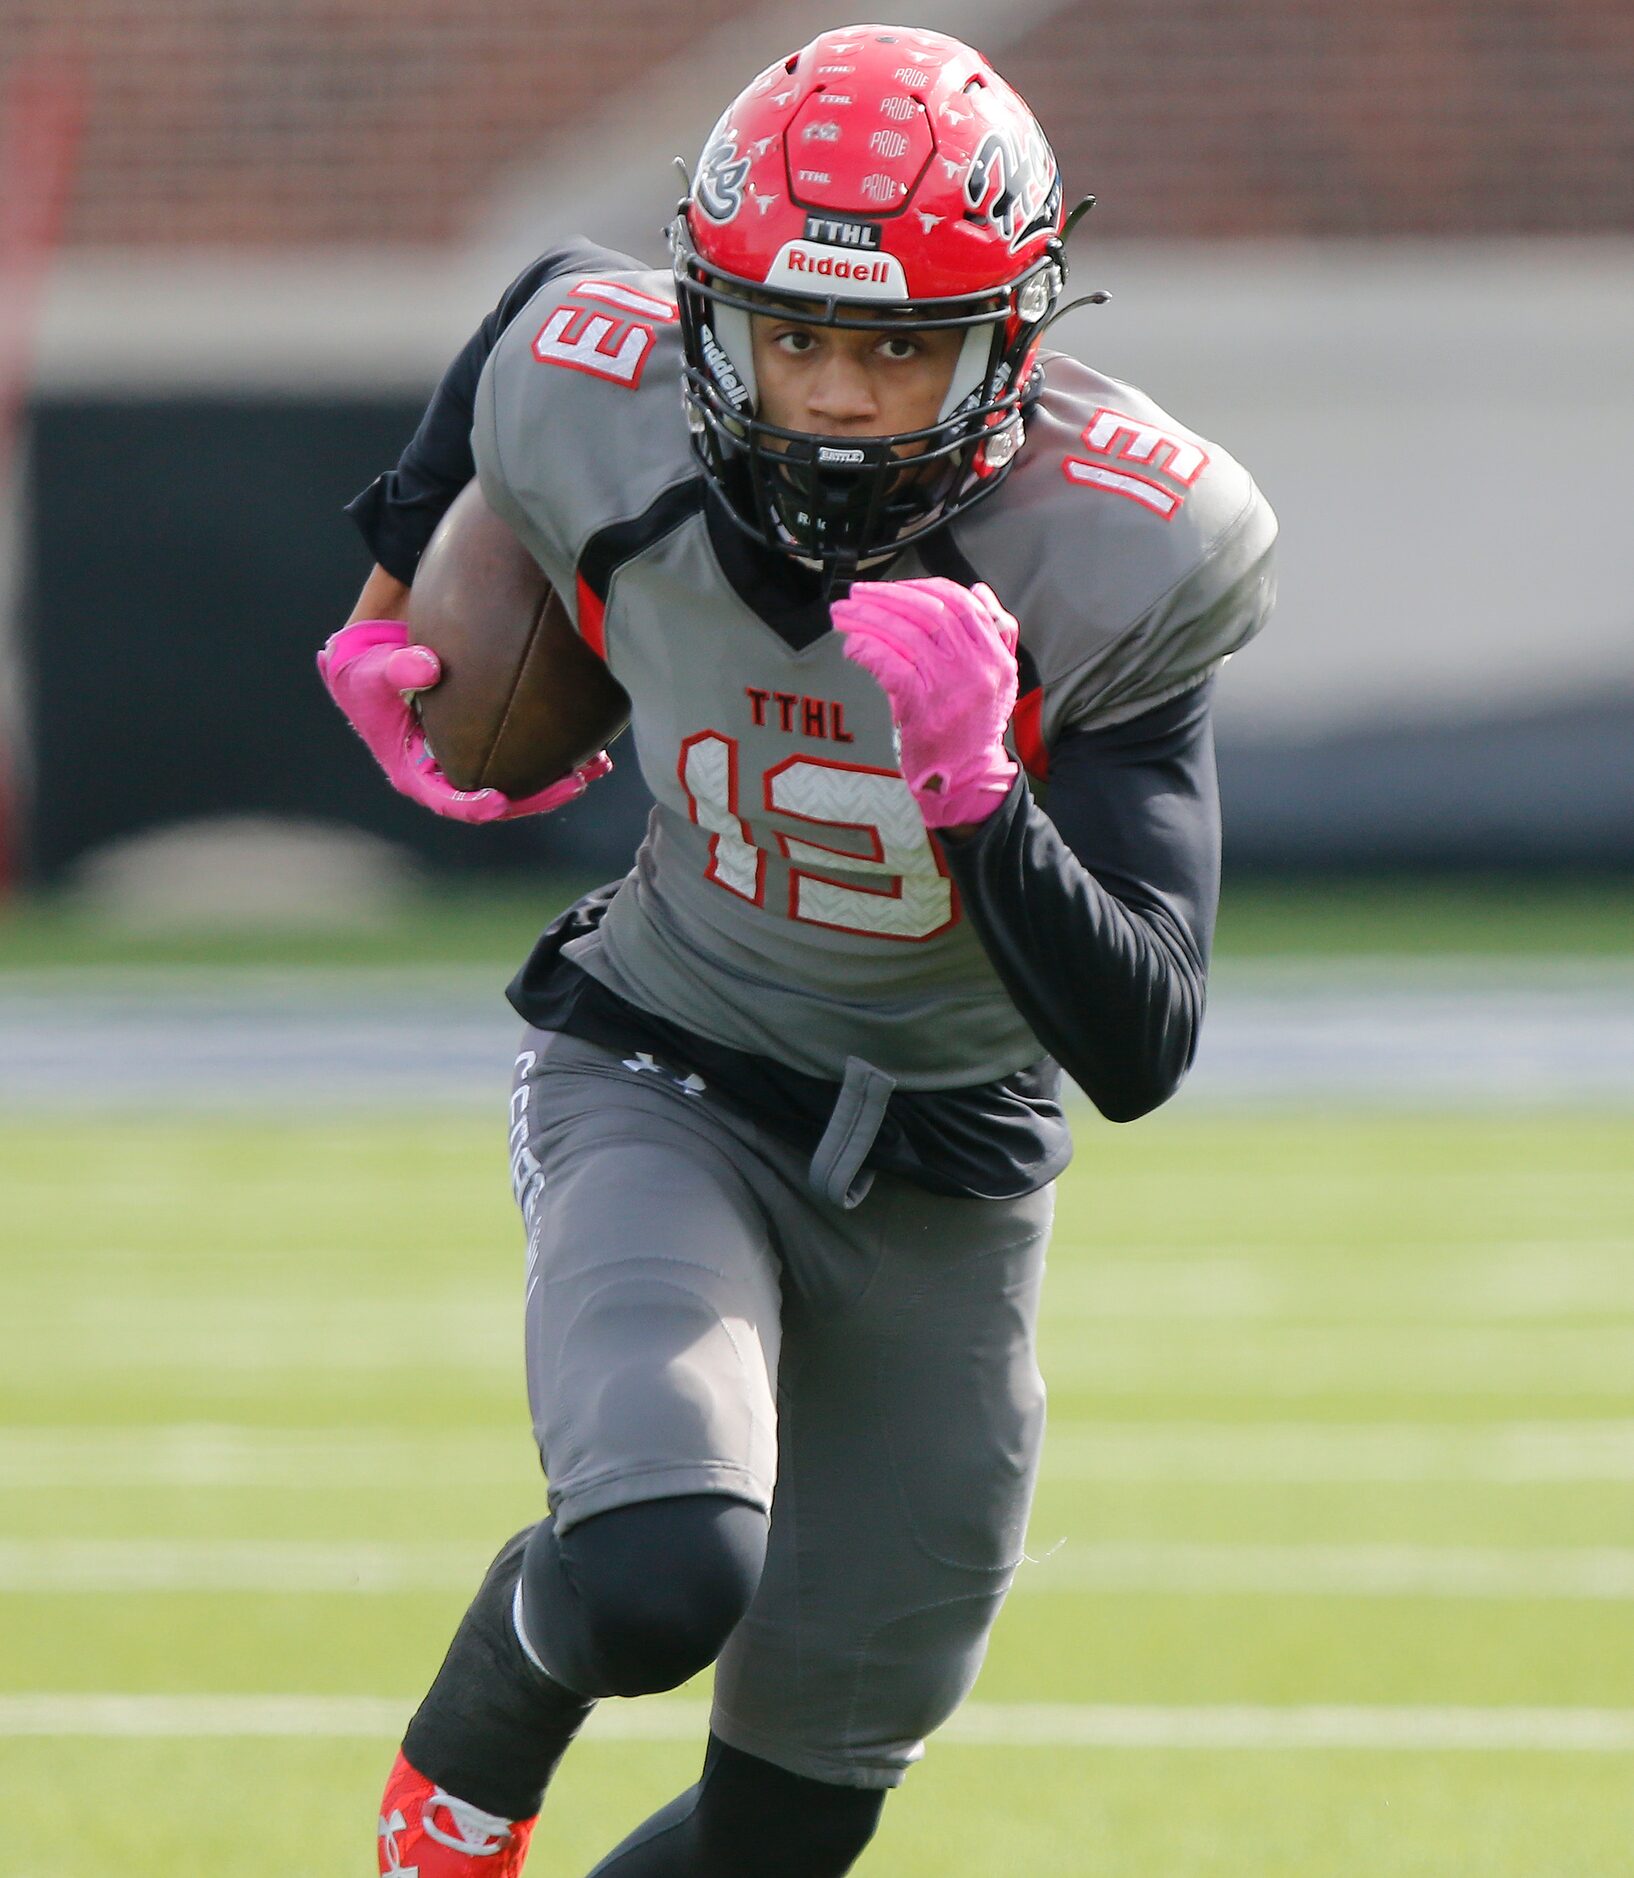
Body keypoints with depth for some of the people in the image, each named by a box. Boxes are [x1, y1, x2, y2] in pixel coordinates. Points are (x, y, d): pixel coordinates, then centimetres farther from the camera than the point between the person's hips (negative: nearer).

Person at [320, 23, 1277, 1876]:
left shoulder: (1113, 559, -23)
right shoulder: (602, 420, -19)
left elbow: (1138, 1055, -25)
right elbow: (553, 291, 10)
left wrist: (974, 781, -39)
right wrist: (388, 608, 19)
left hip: (944, 1195, 1)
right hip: (663, 1094, -1)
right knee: (661, 1577, -31)